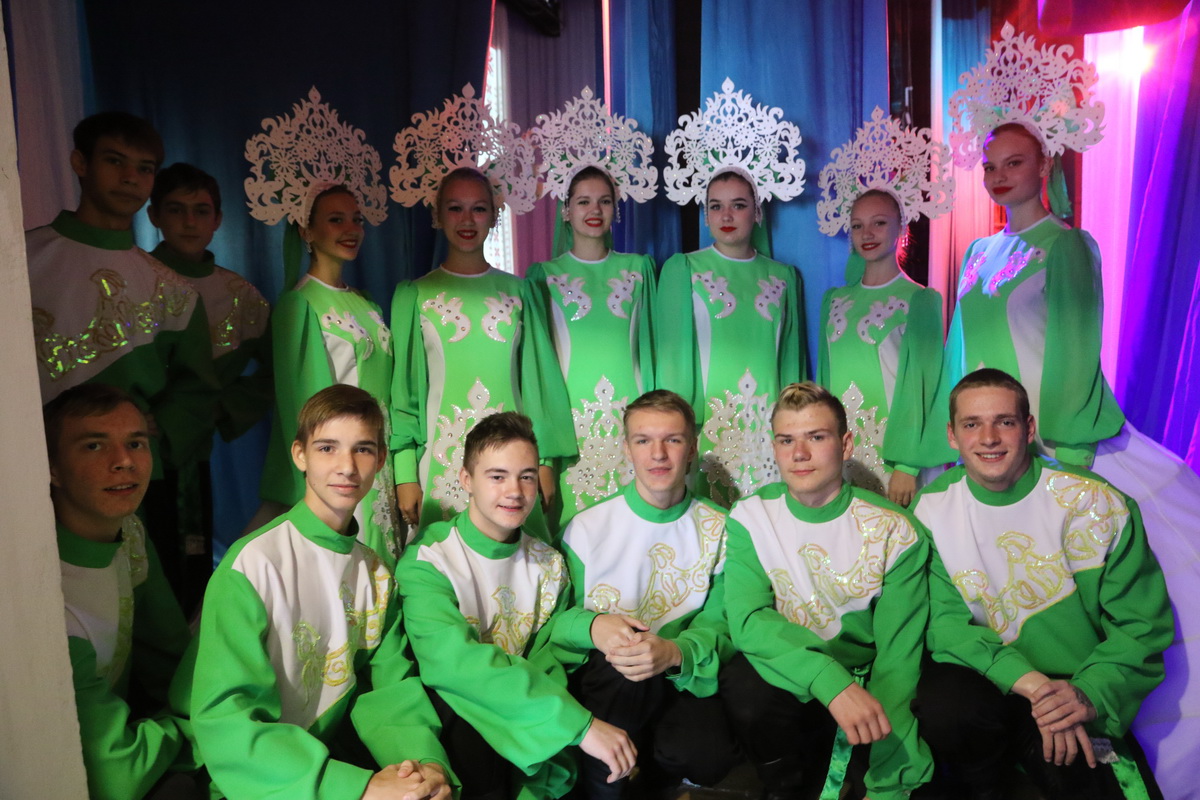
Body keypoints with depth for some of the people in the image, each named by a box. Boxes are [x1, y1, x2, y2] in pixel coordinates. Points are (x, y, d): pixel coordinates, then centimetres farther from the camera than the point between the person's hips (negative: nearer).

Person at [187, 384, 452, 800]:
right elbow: (224, 720, -20)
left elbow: (389, 689, 1)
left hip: (336, 751, 5)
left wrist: (428, 764, -19)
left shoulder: (377, 572, 4)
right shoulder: (253, 564, -15)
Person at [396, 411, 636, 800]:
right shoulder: (428, 560, -13)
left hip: (524, 711, 5)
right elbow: (456, 661, -28)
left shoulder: (548, 563, 6)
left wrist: (587, 629, -21)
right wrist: (578, 722, -34)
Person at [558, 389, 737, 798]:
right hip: (598, 677, -1)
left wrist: (675, 653, -26)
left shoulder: (718, 530, 2)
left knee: (706, 757, -29)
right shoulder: (586, 528, 0)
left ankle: (648, 766, 8)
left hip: (680, 679, 1)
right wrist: (594, 627, -24)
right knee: (623, 662, -36)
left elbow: (720, 625, -3)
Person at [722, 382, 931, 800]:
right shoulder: (750, 518, -8)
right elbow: (747, 620, -20)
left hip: (861, 682, 0)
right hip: (789, 678, 1)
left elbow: (898, 658, -14)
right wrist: (830, 680, -37)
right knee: (746, 685, -30)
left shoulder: (896, 532, -10)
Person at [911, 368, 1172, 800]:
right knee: (945, 703, -31)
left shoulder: (1097, 504, -7)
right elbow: (943, 620, -8)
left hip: (1076, 701, -1)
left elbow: (1142, 626, -5)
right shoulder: (932, 509, -4)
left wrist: (1089, 695, -22)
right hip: (981, 681, 1)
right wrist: (1030, 682, -23)